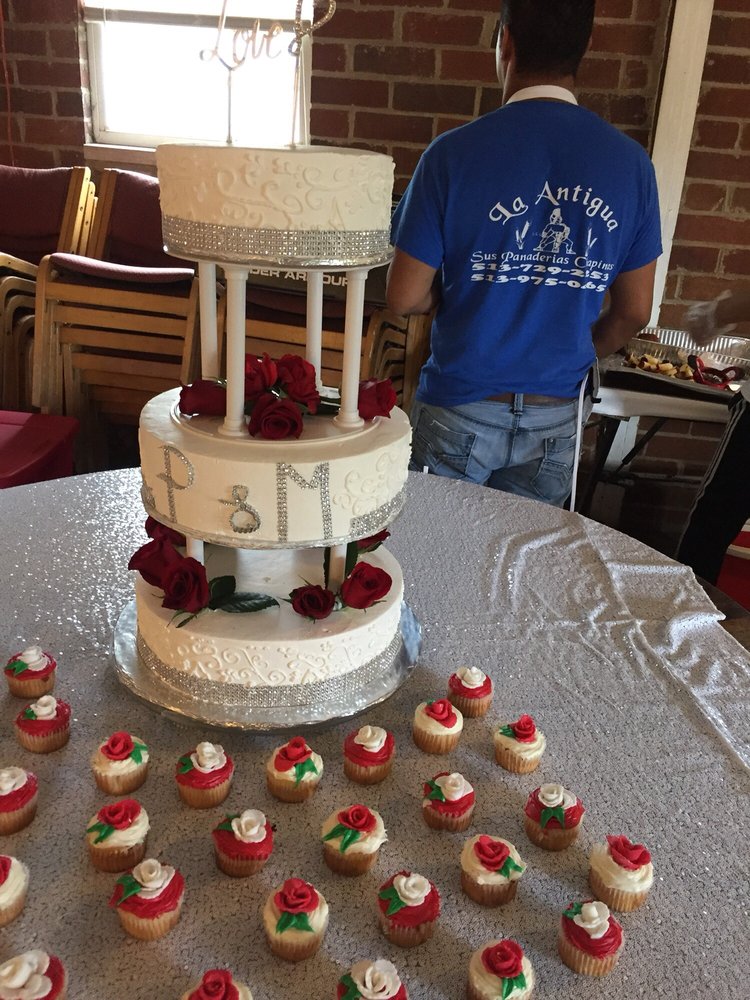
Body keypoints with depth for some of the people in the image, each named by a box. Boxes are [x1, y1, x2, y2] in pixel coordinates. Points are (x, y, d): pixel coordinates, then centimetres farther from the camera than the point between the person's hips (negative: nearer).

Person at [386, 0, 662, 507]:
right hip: (556, 418, 3)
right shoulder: (631, 162, -3)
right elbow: (634, 312, 3)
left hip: (460, 409, -3)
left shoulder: (454, 153, -13)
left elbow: (405, 297, -10)